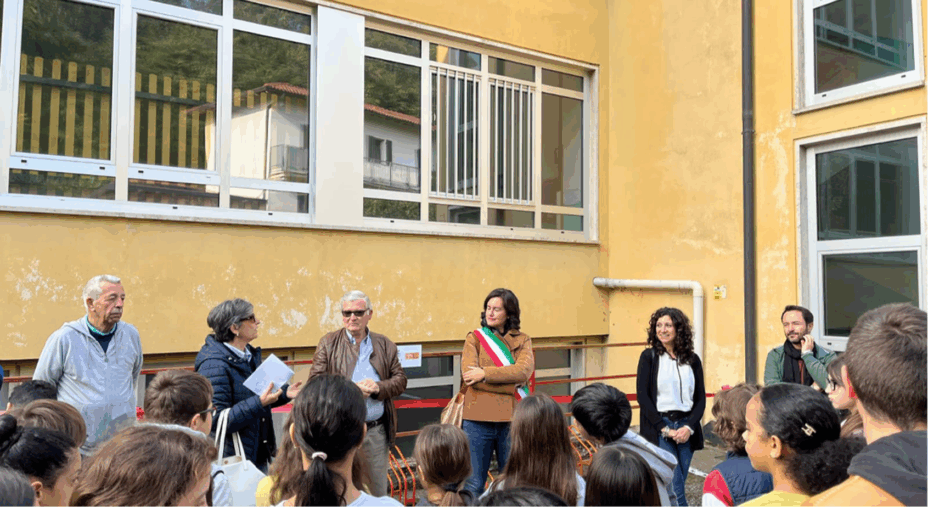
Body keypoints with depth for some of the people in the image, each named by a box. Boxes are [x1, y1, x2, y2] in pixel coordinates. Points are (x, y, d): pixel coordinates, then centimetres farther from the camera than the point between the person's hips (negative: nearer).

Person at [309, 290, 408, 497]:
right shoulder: (328, 343, 1)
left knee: (378, 490, 12)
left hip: (377, 431, 2)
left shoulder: (385, 345, 8)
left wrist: (379, 387, -14)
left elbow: (400, 380, 6)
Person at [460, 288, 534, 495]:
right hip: (478, 418, -1)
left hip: (512, 419, 2)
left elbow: (523, 371, -10)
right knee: (473, 485, 3)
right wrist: (513, 385, -12)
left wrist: (484, 373, -15)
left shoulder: (522, 340, 10)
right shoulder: (475, 338, 7)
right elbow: (468, 373, -10)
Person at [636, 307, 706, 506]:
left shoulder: (692, 359, 8)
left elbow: (700, 398, 8)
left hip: (686, 428, 4)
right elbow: (642, 396, -6)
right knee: (676, 487, -9)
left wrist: (689, 427, -7)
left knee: (676, 484, 8)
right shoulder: (649, 356, -1)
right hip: (659, 428, -3)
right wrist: (665, 429, -11)